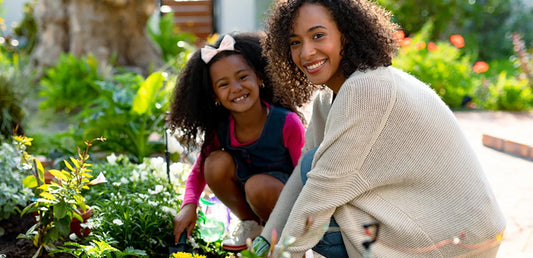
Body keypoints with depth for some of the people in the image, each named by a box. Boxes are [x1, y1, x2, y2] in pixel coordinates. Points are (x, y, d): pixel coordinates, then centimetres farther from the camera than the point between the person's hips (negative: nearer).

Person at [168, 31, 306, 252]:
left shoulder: (287, 123, -25)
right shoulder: (219, 128, -13)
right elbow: (199, 171, -1)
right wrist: (189, 205, -18)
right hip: (245, 195, 4)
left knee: (258, 185, -35)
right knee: (216, 162, -21)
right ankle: (250, 223, 2)